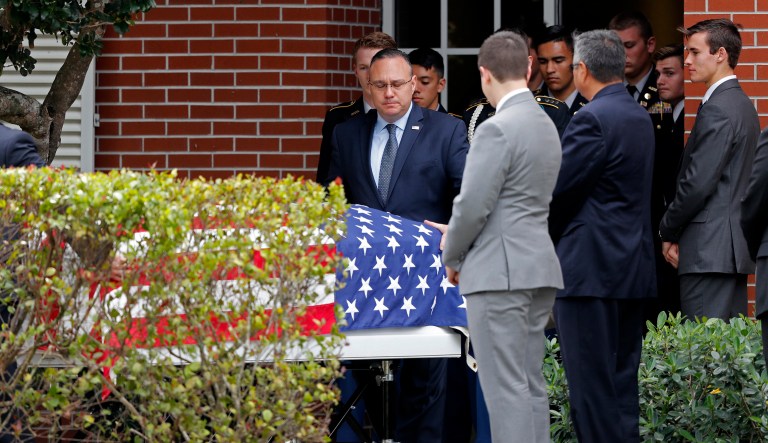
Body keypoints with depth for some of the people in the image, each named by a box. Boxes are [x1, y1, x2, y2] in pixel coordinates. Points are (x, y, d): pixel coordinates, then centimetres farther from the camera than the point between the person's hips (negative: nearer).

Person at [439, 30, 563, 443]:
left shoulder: (497, 130, -15)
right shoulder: (546, 126, 14)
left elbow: (473, 207, -16)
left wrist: (452, 258, 1)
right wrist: (466, 251, 18)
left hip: (500, 272, -9)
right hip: (538, 270, 9)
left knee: (506, 387, -9)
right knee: (530, 384, 10)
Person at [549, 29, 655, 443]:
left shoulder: (592, 120, -16)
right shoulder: (639, 117, 13)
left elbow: (556, 190, -17)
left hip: (592, 268, -9)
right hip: (633, 267, 9)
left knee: (590, 385, -6)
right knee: (622, 383, 12)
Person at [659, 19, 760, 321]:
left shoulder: (717, 110, -14)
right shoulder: (743, 104, 17)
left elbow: (698, 183, -18)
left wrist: (668, 232, -3)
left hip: (710, 250, -10)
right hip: (737, 247, 10)